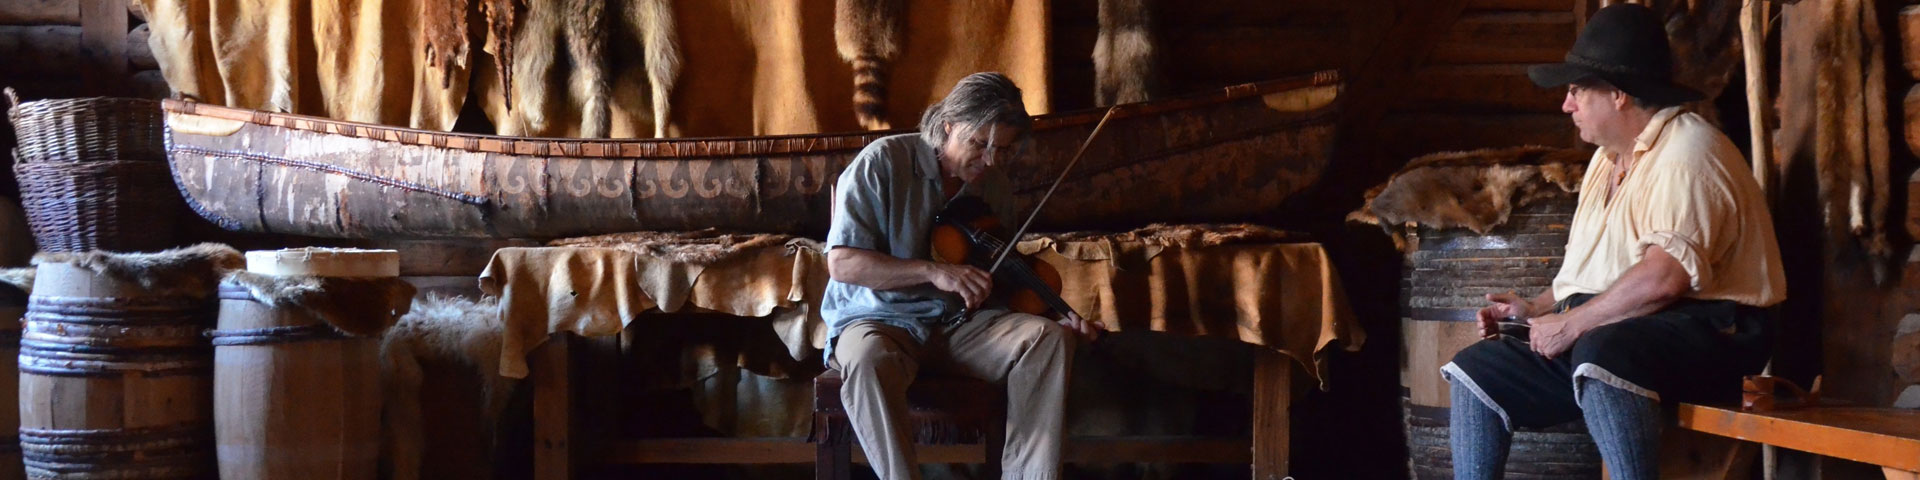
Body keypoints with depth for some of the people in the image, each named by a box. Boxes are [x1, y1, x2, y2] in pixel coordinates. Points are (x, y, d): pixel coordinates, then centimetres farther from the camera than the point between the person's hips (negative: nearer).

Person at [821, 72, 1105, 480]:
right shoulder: (883, 162, -11)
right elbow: (842, 263, -16)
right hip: (878, 321, -5)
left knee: (1050, 338, -20)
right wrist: (933, 271, -26)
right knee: (869, 359, -40)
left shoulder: (994, 186, 7)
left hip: (959, 323, 5)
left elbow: (1002, 278, 16)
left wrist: (1058, 317, -3)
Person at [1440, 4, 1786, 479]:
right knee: (1476, 369, 1)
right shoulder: (1609, 159, 21)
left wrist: (1570, 324, -19)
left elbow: (1665, 278, -26)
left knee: (1600, 353, -40)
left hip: (1703, 331, -10)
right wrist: (1537, 308, 13)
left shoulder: (1687, 152, -13)